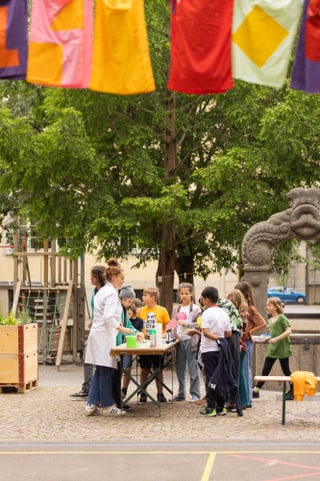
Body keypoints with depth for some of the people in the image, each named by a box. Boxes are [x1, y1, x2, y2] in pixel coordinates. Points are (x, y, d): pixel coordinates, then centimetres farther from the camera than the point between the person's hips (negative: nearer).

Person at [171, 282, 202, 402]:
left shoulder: (195, 309, -2)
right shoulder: (176, 309, 14)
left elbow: (198, 325, -9)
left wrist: (185, 323, -18)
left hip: (190, 340, -6)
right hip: (179, 340, 6)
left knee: (193, 370, -4)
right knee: (180, 369, 11)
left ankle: (195, 394, 1)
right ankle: (181, 393, 20)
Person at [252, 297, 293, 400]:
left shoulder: (282, 318, -11)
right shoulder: (270, 320, 12)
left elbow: (288, 331, -19)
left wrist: (276, 339, -24)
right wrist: (267, 338, 6)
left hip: (282, 349, -7)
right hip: (272, 349, 7)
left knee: (286, 370, 4)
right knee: (265, 370, 2)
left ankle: (292, 391, 16)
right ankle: (256, 390, 0)